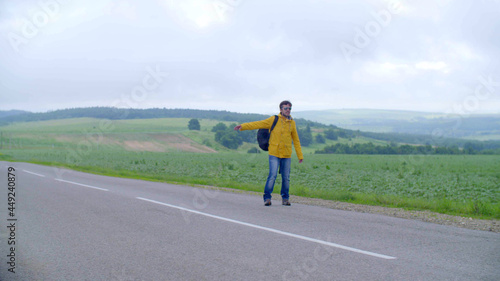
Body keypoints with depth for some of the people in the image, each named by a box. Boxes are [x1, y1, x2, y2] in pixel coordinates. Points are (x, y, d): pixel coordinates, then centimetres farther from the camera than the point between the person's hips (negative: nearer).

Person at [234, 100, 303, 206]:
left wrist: (300, 155, 12)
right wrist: (243, 126, -13)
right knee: (272, 175, -11)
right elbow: (258, 124, -5)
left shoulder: (292, 123, 7)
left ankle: (285, 198, 20)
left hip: (287, 155, 3)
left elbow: (296, 140, 13)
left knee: (286, 177, 6)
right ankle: (267, 197, 0)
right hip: (274, 153, -3)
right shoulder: (274, 120, -1)